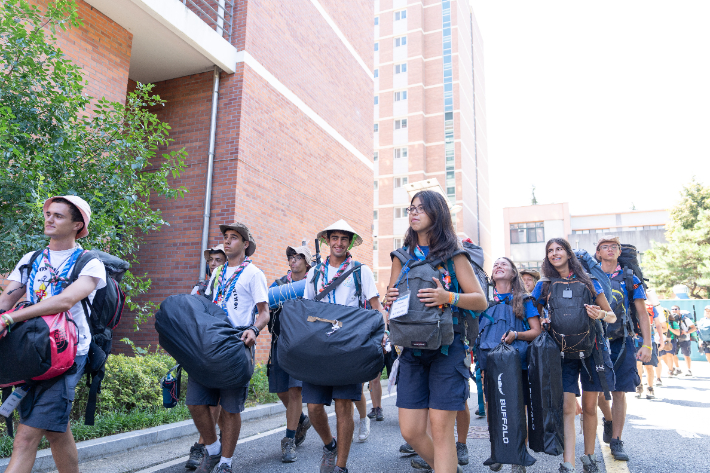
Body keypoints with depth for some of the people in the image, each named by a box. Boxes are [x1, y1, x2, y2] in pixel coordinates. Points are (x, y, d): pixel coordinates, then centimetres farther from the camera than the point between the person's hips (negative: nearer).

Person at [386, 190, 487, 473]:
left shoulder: (453, 255, 1)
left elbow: (481, 301, -1)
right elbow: (392, 296, 17)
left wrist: (448, 297, -20)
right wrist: (390, 297, -8)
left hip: (447, 347, -4)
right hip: (412, 347, 4)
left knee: (441, 429, -4)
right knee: (410, 431, 5)